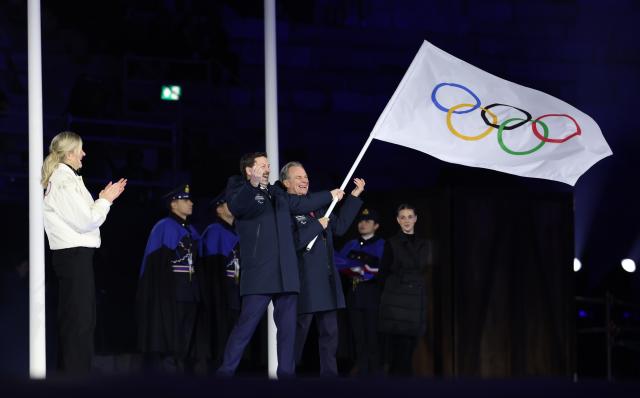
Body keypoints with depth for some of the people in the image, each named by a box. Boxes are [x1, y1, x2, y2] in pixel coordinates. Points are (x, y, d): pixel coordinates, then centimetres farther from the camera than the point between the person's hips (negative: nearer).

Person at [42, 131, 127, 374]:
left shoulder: (66, 178, 17)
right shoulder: (64, 181, -15)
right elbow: (85, 221, -16)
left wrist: (103, 199, 12)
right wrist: (106, 200, -4)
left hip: (76, 254, 10)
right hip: (74, 254, -10)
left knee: (84, 317, 13)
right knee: (78, 319, -7)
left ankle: (69, 369, 18)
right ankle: (75, 371, -5)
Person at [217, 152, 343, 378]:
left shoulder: (276, 194, 20)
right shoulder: (240, 191, -2)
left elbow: (302, 204, 37)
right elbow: (236, 207, -25)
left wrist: (330, 196, 48)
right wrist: (252, 185, -44)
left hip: (286, 275, 7)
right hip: (258, 275, -7)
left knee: (288, 327, 7)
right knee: (246, 326, -12)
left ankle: (286, 372, 13)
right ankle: (226, 372, -9)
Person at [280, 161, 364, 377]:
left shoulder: (315, 206, 16)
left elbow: (339, 226, 21)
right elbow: (292, 242, -21)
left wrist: (354, 196, 18)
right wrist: (317, 226, -15)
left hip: (327, 282, 8)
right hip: (304, 284, -8)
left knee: (330, 332, 9)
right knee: (298, 332, -2)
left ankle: (329, 374, 13)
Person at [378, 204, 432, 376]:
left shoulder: (424, 245, 11)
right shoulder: (392, 243, 1)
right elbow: (383, 273, 7)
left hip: (416, 302, 3)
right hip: (395, 301, -3)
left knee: (409, 349, 2)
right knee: (397, 349, -8)